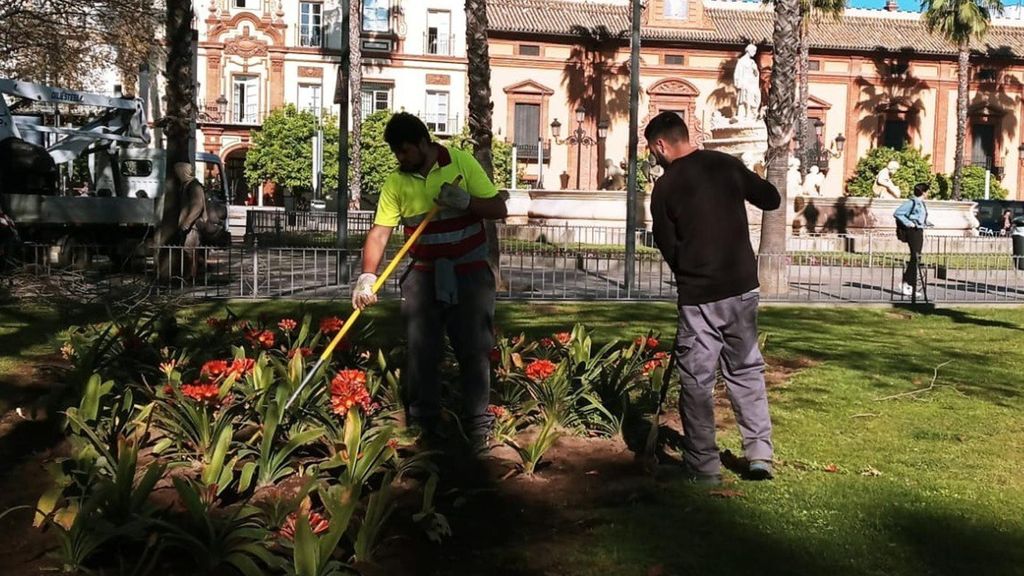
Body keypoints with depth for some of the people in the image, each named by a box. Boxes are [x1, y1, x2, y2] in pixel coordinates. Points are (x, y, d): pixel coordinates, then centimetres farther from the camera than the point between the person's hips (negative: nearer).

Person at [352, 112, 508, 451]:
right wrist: (367, 276, -19)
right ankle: (422, 426, 16)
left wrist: (466, 201, -22)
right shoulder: (396, 182, -1)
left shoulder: (462, 163, -5)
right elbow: (380, 232, -6)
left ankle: (478, 429, 9)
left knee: (474, 352, -1)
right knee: (419, 352, 2)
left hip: (469, 273, -2)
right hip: (424, 275, 2)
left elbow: (499, 209, -4)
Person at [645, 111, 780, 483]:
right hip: (743, 286, 4)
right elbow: (771, 199, 9)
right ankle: (760, 453, 15)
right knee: (746, 370, 17)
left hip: (699, 295, -4)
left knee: (697, 380, 6)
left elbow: (668, 248, -2)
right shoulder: (726, 165, 0)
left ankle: (703, 465, 12)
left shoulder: (665, 188, -9)